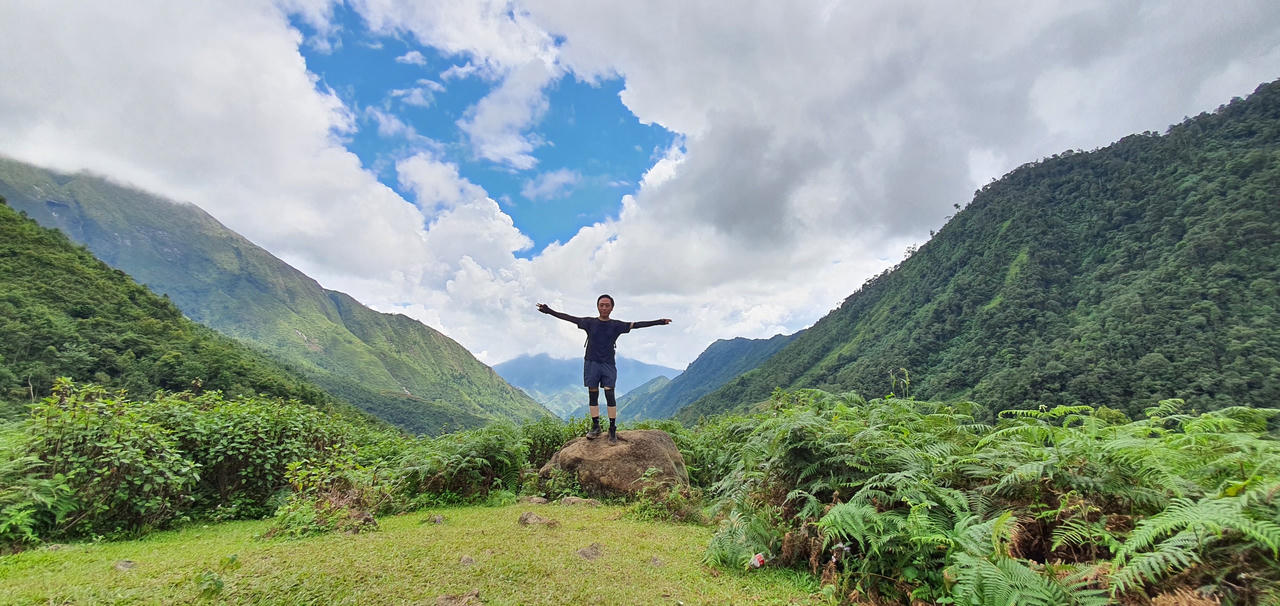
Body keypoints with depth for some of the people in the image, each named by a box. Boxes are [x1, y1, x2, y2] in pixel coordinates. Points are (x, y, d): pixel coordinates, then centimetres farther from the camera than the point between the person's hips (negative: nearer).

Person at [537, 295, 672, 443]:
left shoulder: (616, 325, 4)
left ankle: (612, 430, -2)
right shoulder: (590, 323, 4)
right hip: (591, 363, 1)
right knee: (593, 395, 4)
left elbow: (636, 325, -1)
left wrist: (659, 322, -7)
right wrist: (549, 311, 0)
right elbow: (568, 318, 4)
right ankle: (595, 427, 13)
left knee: (610, 395, -7)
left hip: (608, 365, -1)